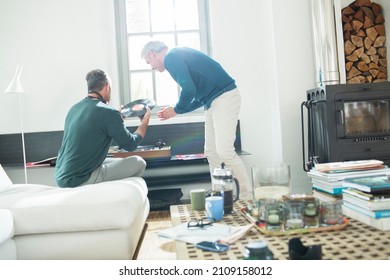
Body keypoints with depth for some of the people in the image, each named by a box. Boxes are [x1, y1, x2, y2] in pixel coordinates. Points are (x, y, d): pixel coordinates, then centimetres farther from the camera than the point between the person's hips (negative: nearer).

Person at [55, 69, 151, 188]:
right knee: (138, 163, 0)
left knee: (117, 162, 25)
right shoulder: (108, 112, -15)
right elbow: (130, 145, -3)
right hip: (80, 179, -8)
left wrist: (118, 118, 32)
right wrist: (145, 122, 13)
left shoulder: (74, 108, 7)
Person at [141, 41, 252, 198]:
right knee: (211, 153, 8)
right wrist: (175, 111, 19)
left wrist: (176, 110, -2)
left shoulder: (171, 57, -8)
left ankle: (247, 198, -7)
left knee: (224, 151, -14)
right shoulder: (178, 56, 22)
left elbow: (189, 90, -20)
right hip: (213, 102, 10)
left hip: (224, 97, -10)